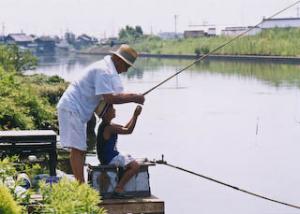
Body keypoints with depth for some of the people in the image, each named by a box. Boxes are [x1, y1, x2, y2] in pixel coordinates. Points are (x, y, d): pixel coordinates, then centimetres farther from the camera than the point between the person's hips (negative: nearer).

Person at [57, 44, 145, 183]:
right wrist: (133, 98, -22)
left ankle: (80, 185, 15)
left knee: (80, 149, 12)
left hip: (77, 111, 11)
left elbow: (115, 94, 14)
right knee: (77, 148, -12)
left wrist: (132, 97, -3)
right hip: (71, 109, -11)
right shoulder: (104, 71, -19)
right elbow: (109, 98, -28)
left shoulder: (109, 70, 16)